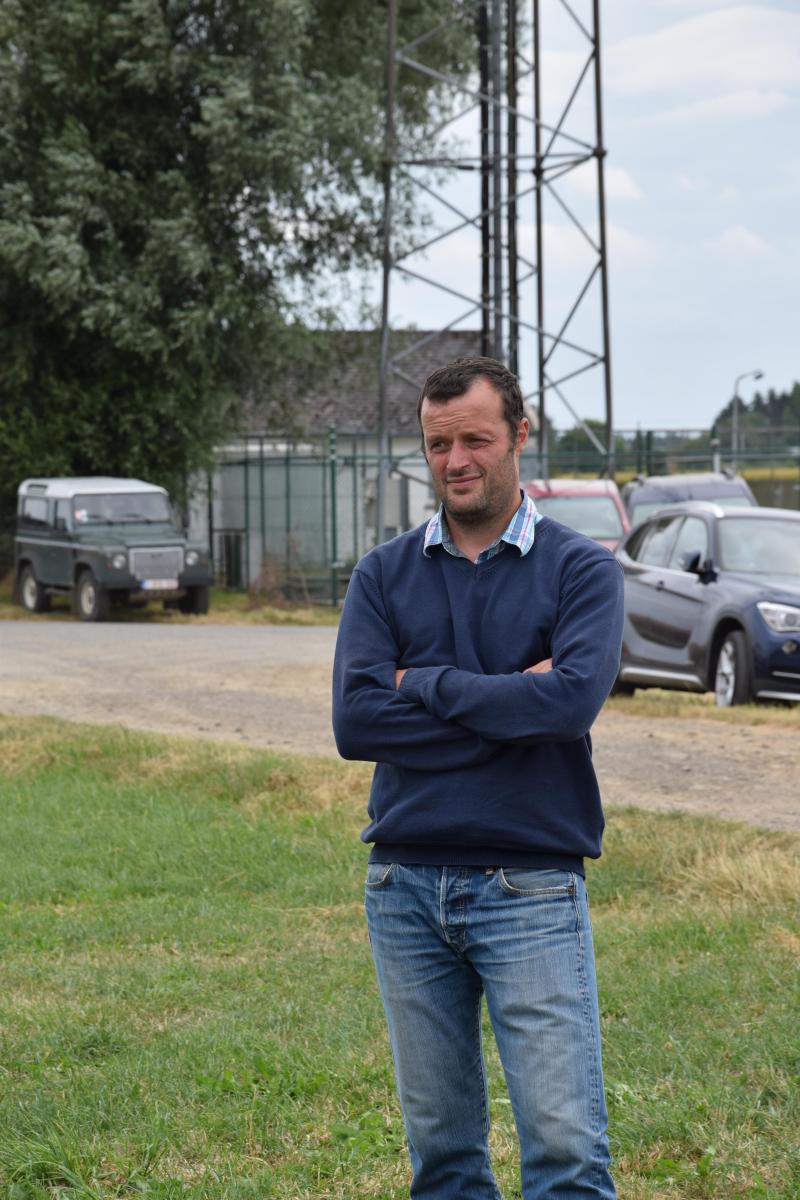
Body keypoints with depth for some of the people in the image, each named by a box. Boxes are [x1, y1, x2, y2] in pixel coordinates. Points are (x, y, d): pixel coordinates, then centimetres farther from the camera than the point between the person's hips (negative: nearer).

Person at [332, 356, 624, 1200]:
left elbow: (574, 697, -18)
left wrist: (426, 684, -8)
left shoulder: (581, 569, 0)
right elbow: (355, 720, -6)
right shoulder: (384, 575, 8)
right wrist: (506, 703, -10)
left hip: (531, 886, -3)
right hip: (405, 885, 3)